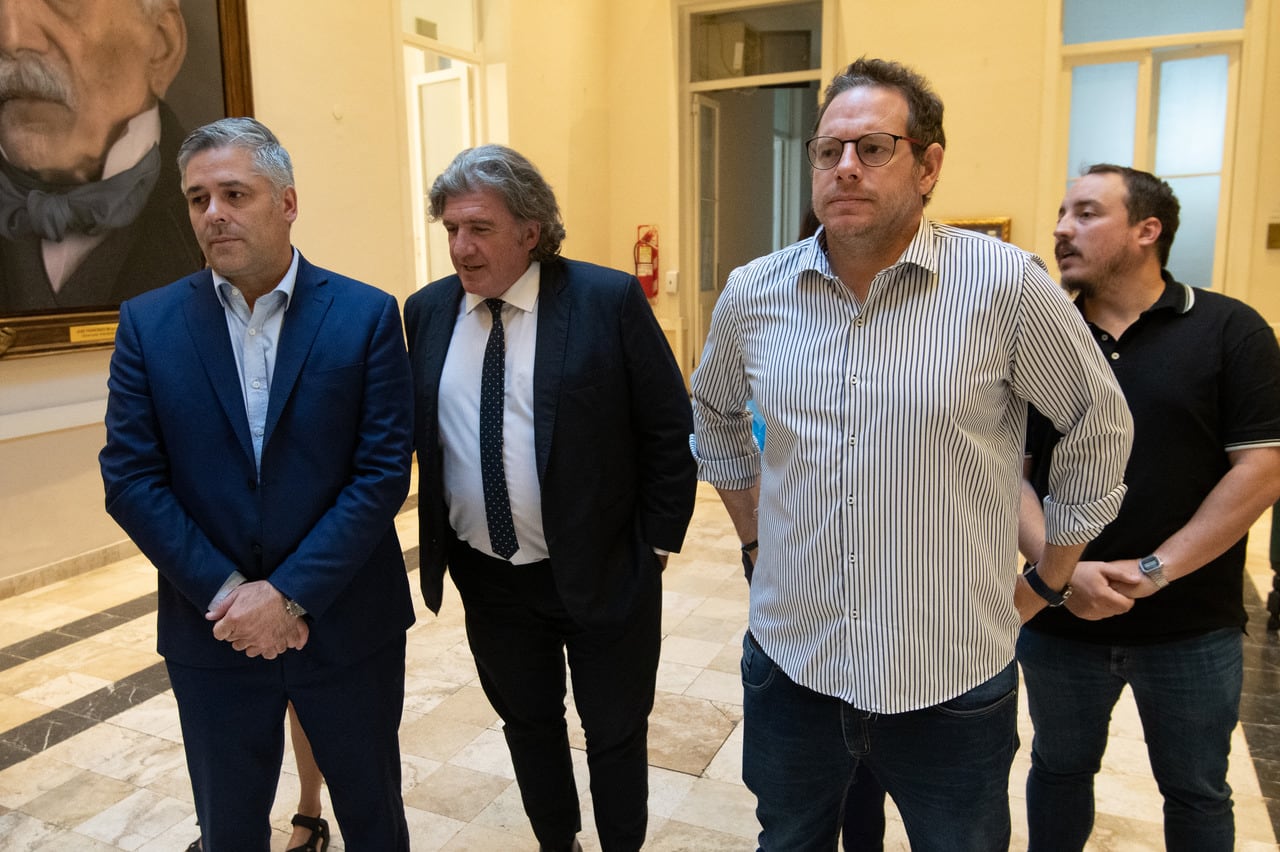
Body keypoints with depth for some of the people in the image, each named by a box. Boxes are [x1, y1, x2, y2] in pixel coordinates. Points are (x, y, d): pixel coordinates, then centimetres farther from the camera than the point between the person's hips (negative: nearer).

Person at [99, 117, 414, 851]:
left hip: (347, 623, -1)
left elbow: (384, 472, -11)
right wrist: (227, 592, -13)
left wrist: (289, 592, -16)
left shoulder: (366, 315, -7)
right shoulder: (148, 323, -1)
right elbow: (130, 480, -4)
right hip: (212, 630, 2)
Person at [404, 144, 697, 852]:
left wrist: (655, 546, -8)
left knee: (615, 732, 15)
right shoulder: (427, 311, 0)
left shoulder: (610, 300, -13)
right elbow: (418, 433, 7)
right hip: (487, 577, 4)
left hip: (602, 574, -4)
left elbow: (671, 429, -9)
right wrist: (443, 541, 2)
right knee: (526, 723, 22)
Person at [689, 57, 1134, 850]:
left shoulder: (1008, 286, -14)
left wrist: (1050, 577, 5)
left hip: (954, 681, -2)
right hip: (789, 663, 3)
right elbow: (715, 414, 16)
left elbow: (1100, 427, -1)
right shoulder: (752, 293, -3)